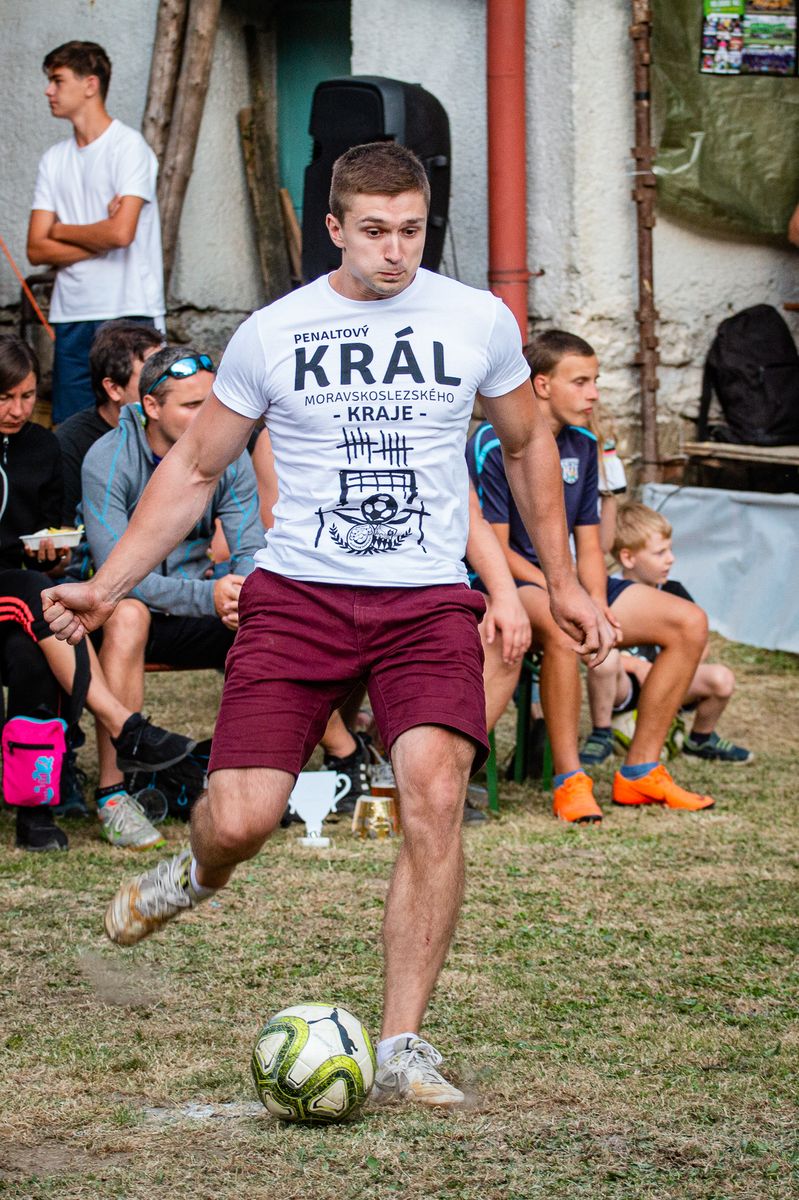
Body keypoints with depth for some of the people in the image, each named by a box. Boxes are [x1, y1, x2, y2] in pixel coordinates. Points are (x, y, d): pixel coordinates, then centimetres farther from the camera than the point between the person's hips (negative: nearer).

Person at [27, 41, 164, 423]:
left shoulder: (129, 147, -4)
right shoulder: (54, 159, 14)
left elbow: (121, 233, -17)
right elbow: (37, 250, 7)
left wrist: (62, 231, 0)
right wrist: (98, 239, -6)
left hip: (127, 314, -6)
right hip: (70, 316, 6)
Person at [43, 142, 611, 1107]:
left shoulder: (478, 322, 5)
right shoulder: (273, 333, 3)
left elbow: (527, 443, 22)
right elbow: (194, 467, 12)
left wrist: (561, 582, 22)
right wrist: (108, 586, 5)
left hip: (429, 601, 0)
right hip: (296, 594, 0)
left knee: (435, 793, -23)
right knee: (242, 819, -13)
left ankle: (400, 1046, -13)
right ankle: (197, 873, 28)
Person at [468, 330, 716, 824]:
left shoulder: (582, 446, 10)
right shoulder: (493, 445, -13)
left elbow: (589, 545, 12)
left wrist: (598, 607, -8)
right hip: (510, 585, -8)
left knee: (689, 624, -5)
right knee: (561, 629, -41)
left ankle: (640, 771, -1)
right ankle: (569, 780, -31)